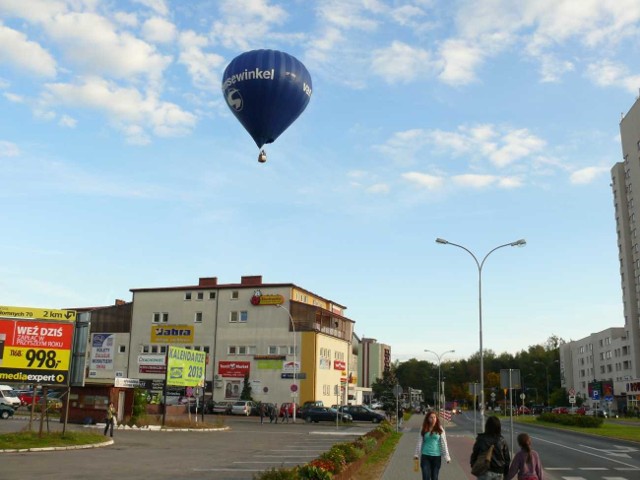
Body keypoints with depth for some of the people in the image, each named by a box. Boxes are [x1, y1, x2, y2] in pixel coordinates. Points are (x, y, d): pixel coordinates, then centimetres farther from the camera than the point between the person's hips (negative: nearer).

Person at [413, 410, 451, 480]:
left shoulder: (440, 430, 1)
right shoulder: (423, 430, 3)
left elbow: (444, 443, 1)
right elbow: (419, 443, 5)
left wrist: (447, 457, -3)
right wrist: (416, 454, 2)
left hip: (436, 456, 0)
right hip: (425, 456, 0)